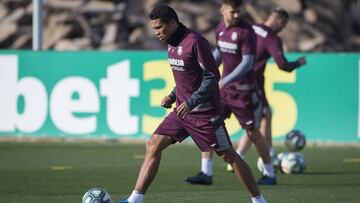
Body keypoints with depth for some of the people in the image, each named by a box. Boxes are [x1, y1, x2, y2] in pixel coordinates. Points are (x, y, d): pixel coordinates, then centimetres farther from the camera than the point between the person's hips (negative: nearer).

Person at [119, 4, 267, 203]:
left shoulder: (195, 42, -18)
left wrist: (191, 102, -23)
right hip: (183, 110, 8)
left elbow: (212, 76, -18)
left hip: (205, 112, -8)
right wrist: (173, 96, 8)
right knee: (153, 145, -3)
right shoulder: (171, 44, 9)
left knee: (228, 155, -1)